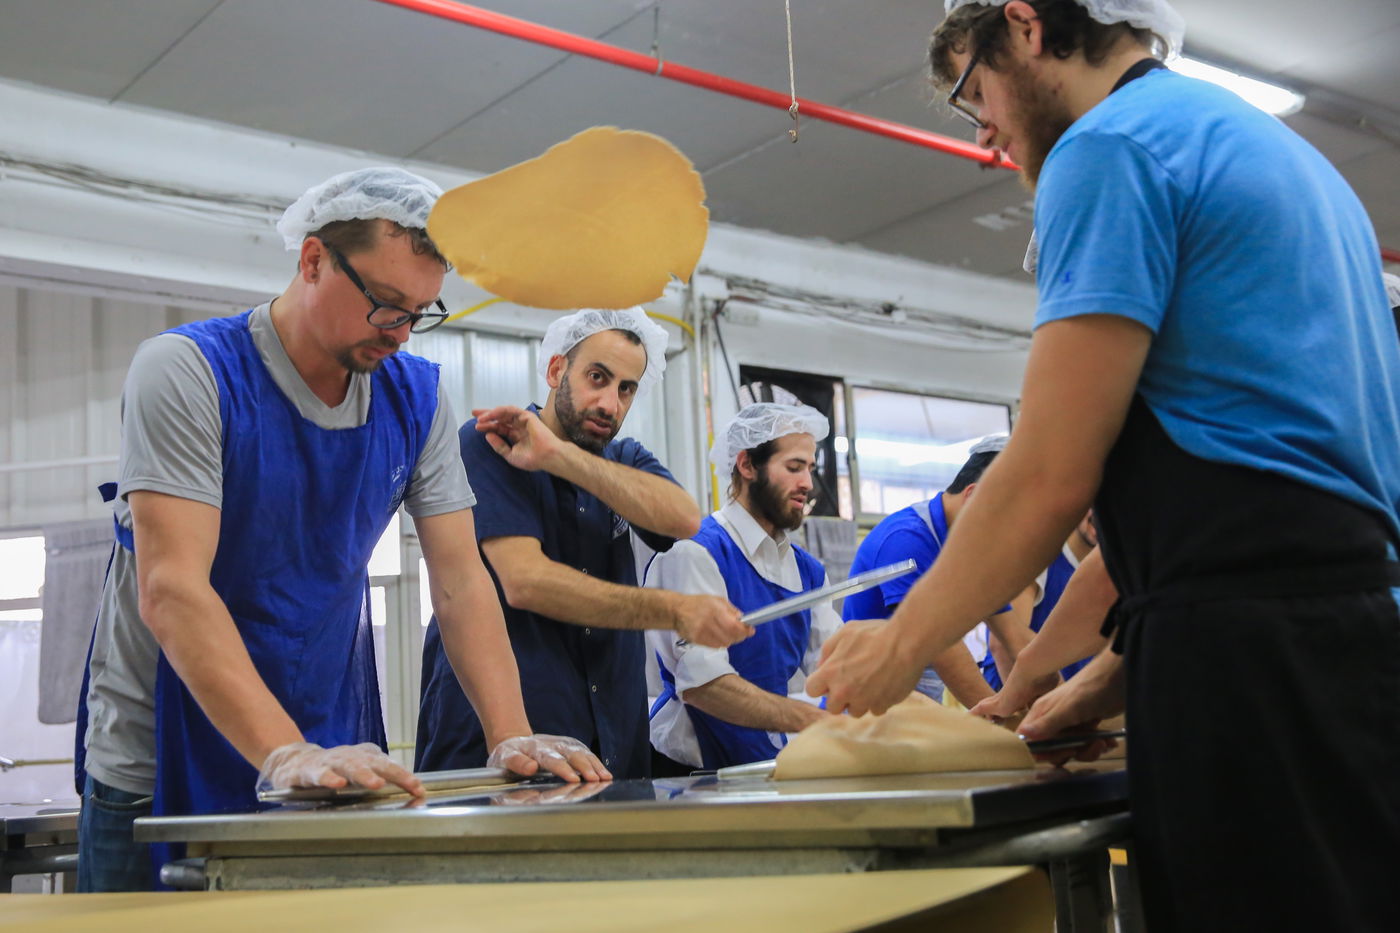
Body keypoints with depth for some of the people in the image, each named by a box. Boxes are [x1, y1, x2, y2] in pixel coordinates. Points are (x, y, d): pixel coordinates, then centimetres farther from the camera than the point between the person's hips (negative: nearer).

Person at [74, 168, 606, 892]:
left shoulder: (416, 397, 0)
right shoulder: (187, 370, -15)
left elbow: (459, 581, -2)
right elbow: (171, 591, -24)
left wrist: (513, 738, -17)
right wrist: (288, 755, -35)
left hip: (330, 761, 4)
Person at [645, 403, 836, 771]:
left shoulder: (808, 570, 15)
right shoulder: (695, 552, -11)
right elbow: (701, 684, -23)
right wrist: (813, 721, -31)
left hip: (774, 769, 7)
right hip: (697, 771, -7)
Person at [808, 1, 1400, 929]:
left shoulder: (1115, 142, -7)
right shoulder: (1274, 145, 22)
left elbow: (1050, 477, -13)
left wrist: (899, 646, 1)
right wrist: (1116, 676, 19)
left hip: (1255, 673, -9)